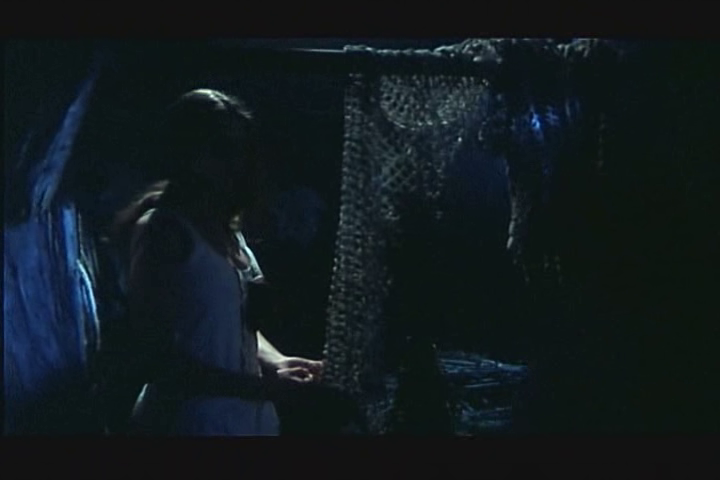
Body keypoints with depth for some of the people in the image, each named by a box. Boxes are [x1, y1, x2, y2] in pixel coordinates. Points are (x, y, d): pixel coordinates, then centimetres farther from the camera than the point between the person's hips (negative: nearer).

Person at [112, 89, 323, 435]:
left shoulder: (226, 228, 13)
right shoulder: (163, 231, -12)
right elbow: (152, 357, -17)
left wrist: (274, 362, 3)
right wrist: (254, 384, -22)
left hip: (249, 419, 8)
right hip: (191, 421, -8)